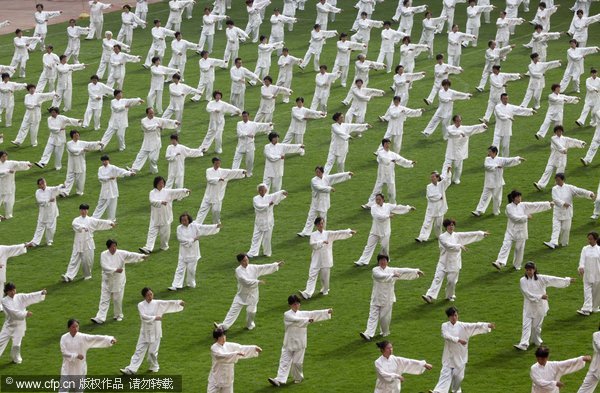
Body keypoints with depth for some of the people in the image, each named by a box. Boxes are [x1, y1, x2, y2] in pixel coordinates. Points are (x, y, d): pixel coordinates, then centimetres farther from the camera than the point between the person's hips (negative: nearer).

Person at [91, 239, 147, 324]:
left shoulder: (121, 254, -5)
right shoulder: (104, 255, -7)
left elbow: (131, 255, -14)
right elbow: (105, 266, -17)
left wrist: (142, 256, -29)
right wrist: (115, 270, -25)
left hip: (118, 280, 0)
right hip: (107, 280, 0)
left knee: (118, 299, 8)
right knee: (104, 300, -1)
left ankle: (118, 316, 29)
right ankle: (100, 318, -4)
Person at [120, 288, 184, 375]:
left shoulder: (157, 303, -4)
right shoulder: (141, 305, -7)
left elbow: (168, 303, -14)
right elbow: (143, 316, -20)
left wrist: (179, 303, -27)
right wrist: (155, 318, -28)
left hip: (155, 331, 0)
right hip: (145, 332, 0)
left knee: (153, 351, 7)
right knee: (139, 350, 1)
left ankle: (154, 367, 29)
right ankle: (131, 369, 0)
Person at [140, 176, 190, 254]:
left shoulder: (167, 192, 0)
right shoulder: (152, 193, -1)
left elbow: (176, 191, -5)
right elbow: (152, 201, -18)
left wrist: (185, 190, -19)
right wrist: (161, 202, -33)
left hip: (165, 217, 0)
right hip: (155, 218, 0)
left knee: (165, 232, 9)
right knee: (152, 232, -4)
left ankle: (164, 246, 30)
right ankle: (148, 248, -10)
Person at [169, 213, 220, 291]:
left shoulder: (194, 226, -3)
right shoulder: (179, 228, -5)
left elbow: (205, 228, -6)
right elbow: (181, 239, -14)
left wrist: (216, 226, -14)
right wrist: (193, 240, -15)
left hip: (193, 252, 0)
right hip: (184, 252, 0)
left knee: (191, 268, 7)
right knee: (180, 268, -2)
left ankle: (191, 284, 26)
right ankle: (176, 285, -3)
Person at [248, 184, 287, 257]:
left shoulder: (270, 197, -2)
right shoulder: (256, 199, -2)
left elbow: (277, 194, -17)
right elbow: (259, 207, -19)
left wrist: (283, 192, -38)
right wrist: (268, 205, -23)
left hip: (268, 221, 0)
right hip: (259, 221, 0)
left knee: (267, 238, 6)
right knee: (256, 237, 3)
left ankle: (267, 253, 22)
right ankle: (252, 253, 6)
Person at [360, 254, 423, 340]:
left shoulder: (392, 270, 4)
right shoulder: (375, 270, -4)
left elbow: (403, 271, 5)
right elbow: (381, 276, -23)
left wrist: (416, 271, 5)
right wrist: (393, 275, -25)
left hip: (387, 299, 1)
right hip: (376, 298, -1)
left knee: (385, 317, 6)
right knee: (373, 316, -4)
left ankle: (385, 332, 29)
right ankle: (368, 334, -9)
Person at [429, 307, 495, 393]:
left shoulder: (462, 326, -4)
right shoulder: (445, 326, -4)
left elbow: (475, 326, -14)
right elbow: (446, 336, -22)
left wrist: (487, 325, -27)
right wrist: (458, 340, -34)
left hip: (460, 356, 1)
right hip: (449, 356, -1)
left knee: (458, 375, 7)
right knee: (445, 374, -6)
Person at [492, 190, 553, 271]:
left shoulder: (523, 205, 2)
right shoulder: (509, 207, -7)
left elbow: (536, 205, 1)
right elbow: (515, 218, -17)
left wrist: (549, 204, -1)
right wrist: (526, 217, -17)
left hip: (521, 231, 3)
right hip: (511, 231, -3)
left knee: (519, 249, 9)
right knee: (506, 246, -13)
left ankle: (517, 265, 25)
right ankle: (500, 263, -24)